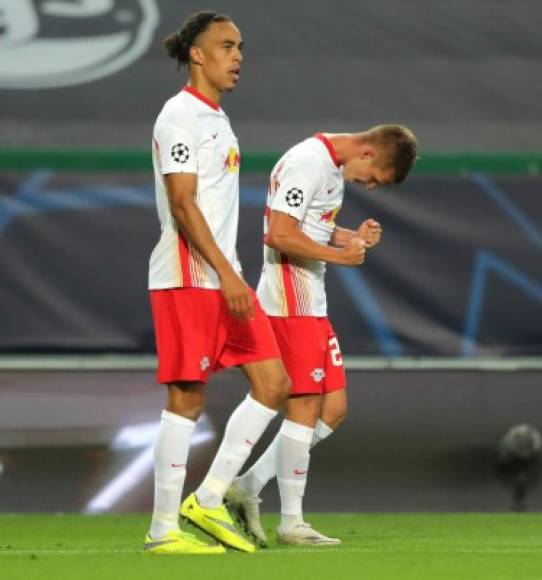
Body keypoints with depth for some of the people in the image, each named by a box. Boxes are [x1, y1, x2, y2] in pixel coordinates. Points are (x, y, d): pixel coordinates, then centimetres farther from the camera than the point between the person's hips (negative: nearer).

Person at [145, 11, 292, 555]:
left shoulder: (215, 118, 19)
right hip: (187, 279, -10)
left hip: (222, 279, 10)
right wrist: (226, 274, -21)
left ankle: (209, 500, 10)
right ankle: (163, 527, -2)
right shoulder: (181, 116, -10)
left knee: (273, 383, 5)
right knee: (186, 397, -7)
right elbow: (182, 205, -17)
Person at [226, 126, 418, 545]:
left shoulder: (335, 167, 15)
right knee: (306, 406, -7)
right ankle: (292, 523, -2)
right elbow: (280, 234, -22)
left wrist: (353, 238, 7)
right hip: (290, 302, -10)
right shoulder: (307, 163, -16)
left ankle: (249, 485, 10)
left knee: (334, 408, 8)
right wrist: (339, 255, -17)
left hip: (313, 305, 10)